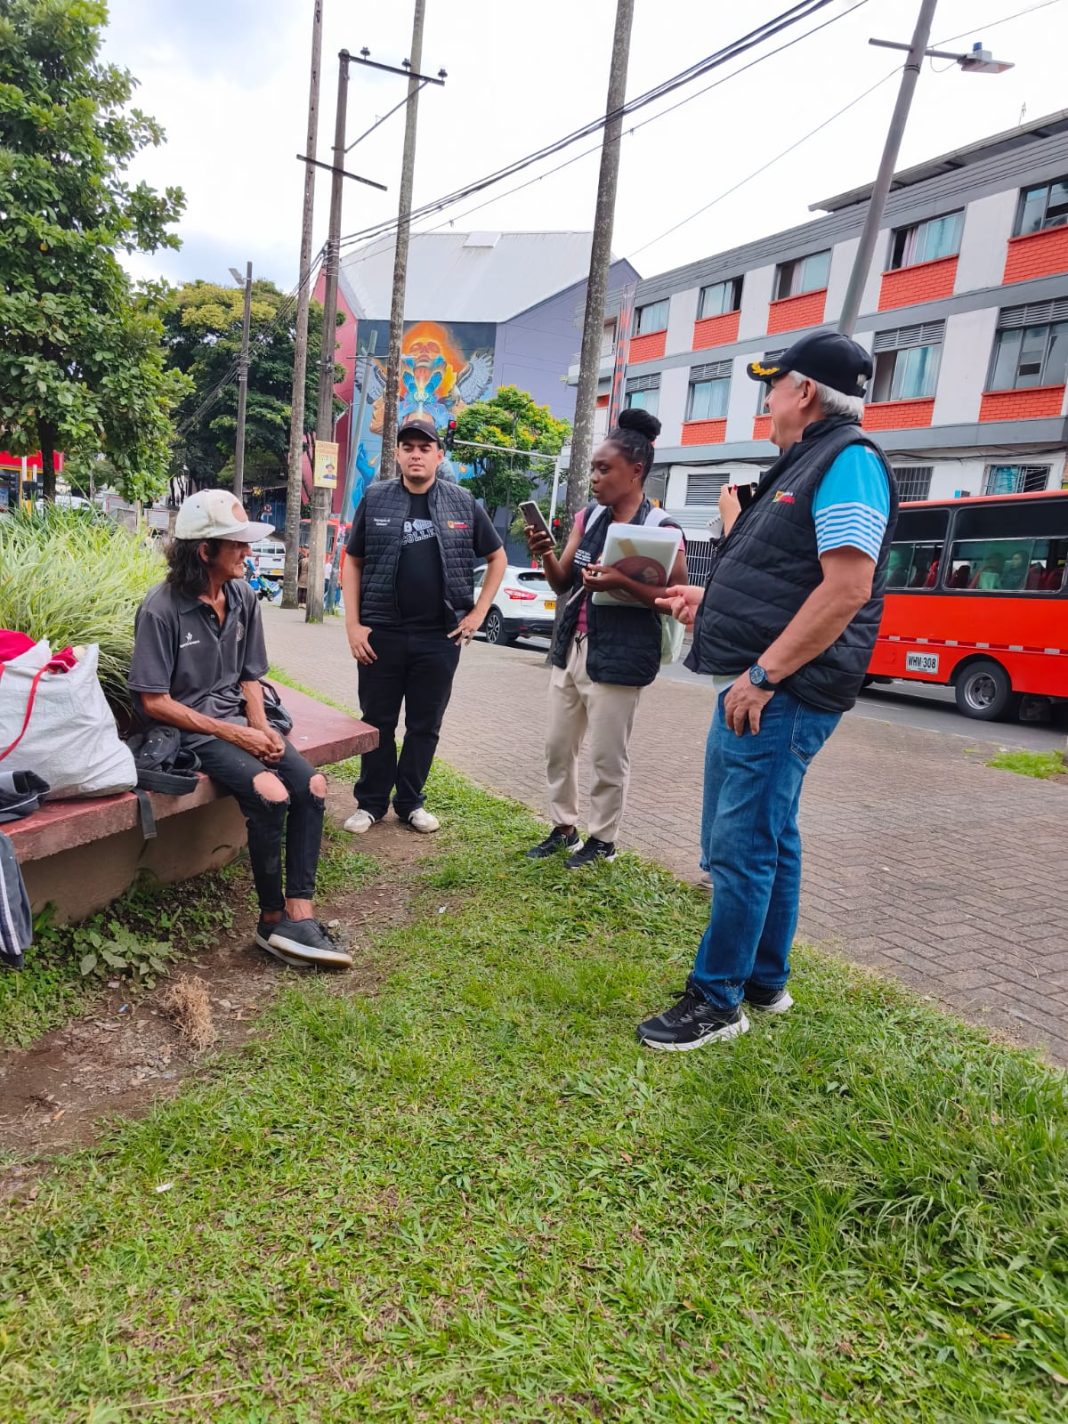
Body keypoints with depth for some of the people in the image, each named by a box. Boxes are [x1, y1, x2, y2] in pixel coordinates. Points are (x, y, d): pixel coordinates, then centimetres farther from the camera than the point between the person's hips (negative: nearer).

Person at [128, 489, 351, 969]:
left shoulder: (242, 597, 4)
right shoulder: (161, 609, -14)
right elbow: (154, 701, -14)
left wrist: (261, 728, -6)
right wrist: (232, 734, -17)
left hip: (238, 720, 6)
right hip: (189, 730, -6)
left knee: (312, 785, -17)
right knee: (272, 795, -28)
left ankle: (298, 913, -13)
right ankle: (273, 917, -8)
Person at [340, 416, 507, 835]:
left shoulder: (463, 502, 3)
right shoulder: (375, 499, 2)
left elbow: (497, 557, 12)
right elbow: (353, 562, 6)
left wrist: (477, 613, 3)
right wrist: (353, 624, -3)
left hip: (441, 637, 1)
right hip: (381, 633, 0)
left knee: (425, 726, 9)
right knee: (377, 722, 8)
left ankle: (410, 802, 24)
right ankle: (370, 803, 22)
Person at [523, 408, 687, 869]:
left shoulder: (660, 529, -9)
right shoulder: (588, 517, 8)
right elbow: (564, 585, 11)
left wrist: (622, 583, -23)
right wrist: (546, 556, -10)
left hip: (618, 657, -7)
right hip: (571, 649, 7)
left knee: (607, 757, 3)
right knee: (558, 746, 13)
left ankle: (602, 839, 20)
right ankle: (564, 828, 29)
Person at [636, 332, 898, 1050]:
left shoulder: (847, 460, -12)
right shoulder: (806, 464, 20)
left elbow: (847, 588, -23)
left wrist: (763, 674, -24)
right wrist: (708, 599, 29)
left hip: (783, 694, -10)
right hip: (757, 690, 10)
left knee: (743, 846, -4)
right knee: (767, 840, 16)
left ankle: (717, 1001, 8)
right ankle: (765, 982, 29)